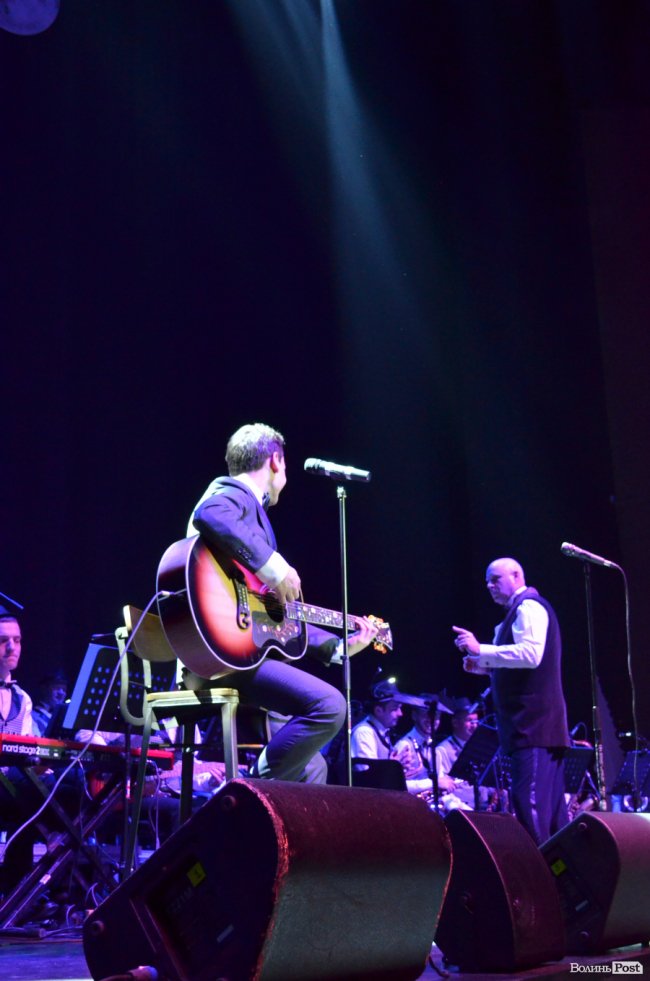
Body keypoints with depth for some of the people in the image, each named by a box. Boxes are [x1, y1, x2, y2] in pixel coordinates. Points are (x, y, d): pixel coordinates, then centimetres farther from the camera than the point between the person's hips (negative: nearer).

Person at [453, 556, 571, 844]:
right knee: (549, 804, 10)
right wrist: (484, 665, 14)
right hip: (542, 722, 11)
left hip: (532, 720, -11)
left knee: (528, 800, -14)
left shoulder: (528, 606, -8)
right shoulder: (526, 608, 24)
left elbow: (531, 654, -23)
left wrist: (480, 650, -23)